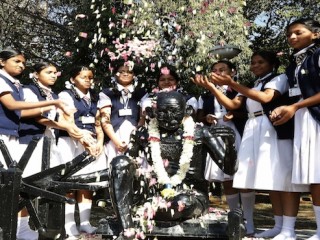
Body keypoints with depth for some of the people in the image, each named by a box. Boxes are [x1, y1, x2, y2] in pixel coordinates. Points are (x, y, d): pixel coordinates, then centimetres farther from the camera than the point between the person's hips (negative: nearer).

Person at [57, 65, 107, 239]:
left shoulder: (94, 98, 19)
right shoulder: (66, 95, 0)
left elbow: (98, 123, 16)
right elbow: (68, 123, -10)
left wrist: (99, 142, 0)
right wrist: (84, 141, -18)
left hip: (92, 143, 6)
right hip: (71, 143, -5)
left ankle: (84, 222, 9)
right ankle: (69, 225, -3)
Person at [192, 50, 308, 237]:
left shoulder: (280, 78, 4)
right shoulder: (252, 87, 25)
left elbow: (266, 98, -16)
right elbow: (232, 105, 13)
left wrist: (232, 84, -23)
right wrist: (212, 87, -1)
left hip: (274, 131, -6)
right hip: (252, 132, 7)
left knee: (283, 177, -10)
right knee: (272, 180, 2)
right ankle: (279, 226, 6)